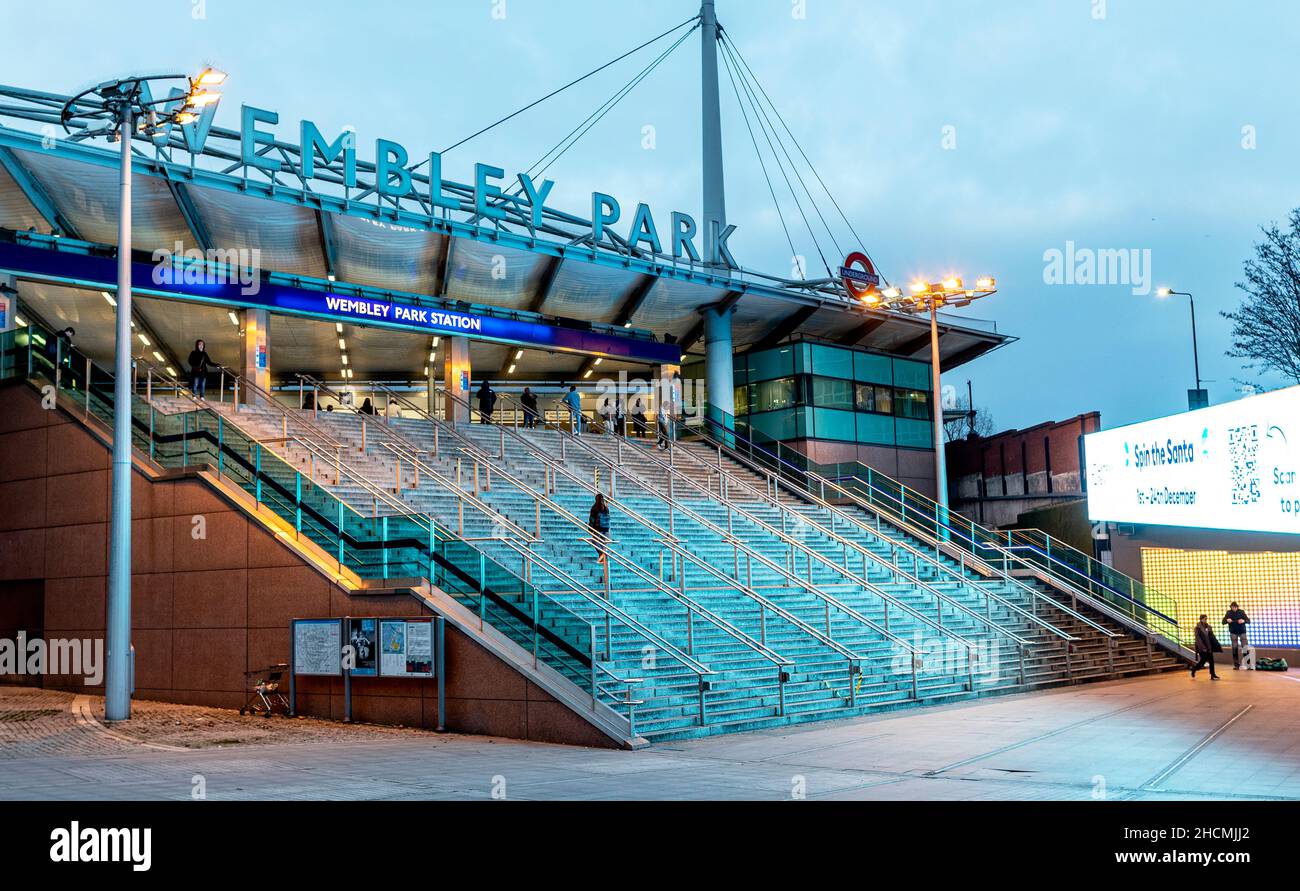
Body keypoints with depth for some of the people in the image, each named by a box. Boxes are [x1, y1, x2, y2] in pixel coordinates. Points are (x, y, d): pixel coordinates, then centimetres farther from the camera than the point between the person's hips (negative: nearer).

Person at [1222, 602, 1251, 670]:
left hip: (1242, 631, -1)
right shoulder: (1229, 613, -3)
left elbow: (1248, 621, -7)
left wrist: (1243, 621, -29)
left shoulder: (1241, 612, -6)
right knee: (1235, 648, 1)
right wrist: (1227, 620, -24)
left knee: (1245, 647, -8)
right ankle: (1236, 665, 5)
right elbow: (1223, 622, -2)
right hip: (1233, 632, 1)